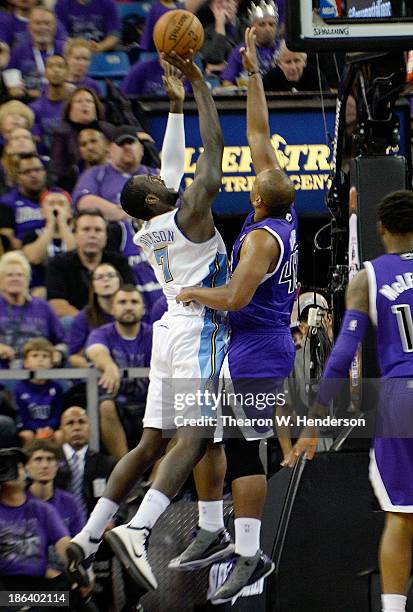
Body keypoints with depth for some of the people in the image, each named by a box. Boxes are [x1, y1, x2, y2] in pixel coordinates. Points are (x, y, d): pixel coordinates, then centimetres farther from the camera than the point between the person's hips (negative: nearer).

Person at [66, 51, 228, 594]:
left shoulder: (147, 233, 13)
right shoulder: (190, 215, -8)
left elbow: (175, 161, 25)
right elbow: (214, 148, -8)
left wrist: (176, 99, 28)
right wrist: (197, 85, -4)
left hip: (172, 331, 8)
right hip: (200, 331, -8)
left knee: (151, 443, 11)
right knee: (192, 439, -16)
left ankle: (90, 533, 7)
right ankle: (137, 530, -33)